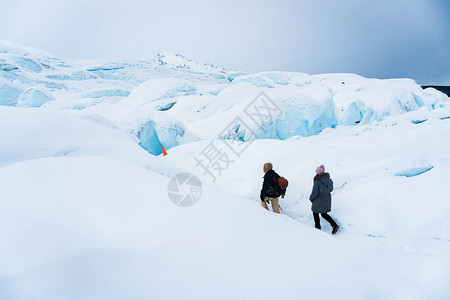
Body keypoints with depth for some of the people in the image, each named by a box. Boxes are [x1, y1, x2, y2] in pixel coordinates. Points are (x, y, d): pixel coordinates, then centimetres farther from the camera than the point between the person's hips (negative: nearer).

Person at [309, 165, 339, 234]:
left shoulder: (317, 183, -28)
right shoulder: (329, 180, -9)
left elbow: (314, 193, -20)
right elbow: (331, 189, 6)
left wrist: (311, 198, -1)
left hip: (319, 201, -6)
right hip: (327, 199, 6)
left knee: (315, 213, 19)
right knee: (324, 214, 23)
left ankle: (318, 227, 31)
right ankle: (334, 225, 13)